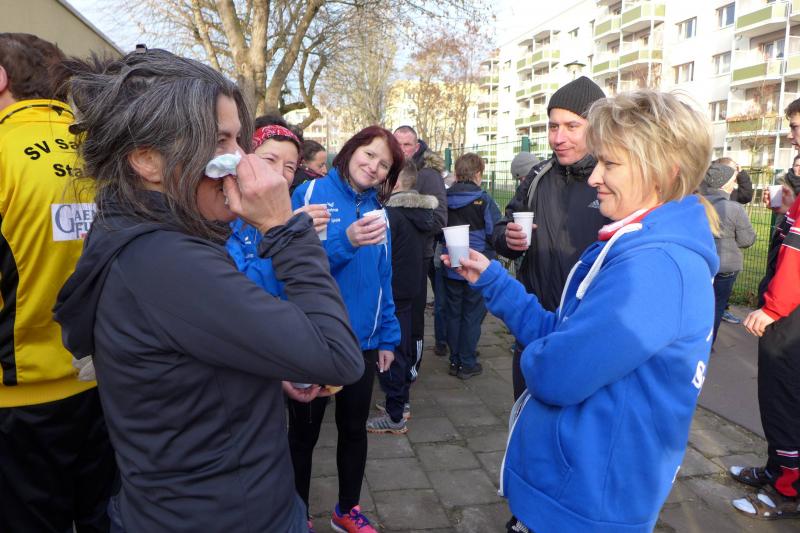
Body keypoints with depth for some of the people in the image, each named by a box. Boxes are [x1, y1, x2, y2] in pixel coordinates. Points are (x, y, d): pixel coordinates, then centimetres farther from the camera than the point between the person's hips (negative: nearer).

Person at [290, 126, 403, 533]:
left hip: (362, 340, 5)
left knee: (354, 428, 19)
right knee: (304, 433, 14)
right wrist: (345, 242, -32)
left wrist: (387, 338, 8)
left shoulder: (376, 211, 5)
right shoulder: (311, 194, -10)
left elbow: (382, 281, 9)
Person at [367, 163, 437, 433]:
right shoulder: (422, 212, 6)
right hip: (410, 287, 9)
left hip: (392, 291, -9)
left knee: (391, 350, 0)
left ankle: (395, 416, 8)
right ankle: (402, 401, 32)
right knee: (405, 345, 18)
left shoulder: (392, 213, -20)